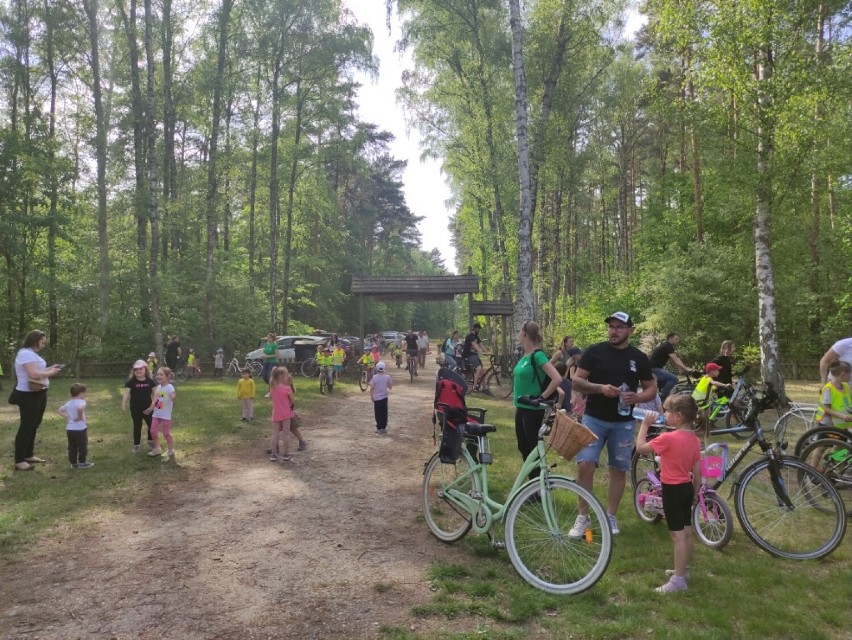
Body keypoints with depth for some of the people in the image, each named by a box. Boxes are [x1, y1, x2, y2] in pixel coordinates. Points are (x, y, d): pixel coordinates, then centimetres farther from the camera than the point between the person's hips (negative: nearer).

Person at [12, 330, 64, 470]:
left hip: (38, 394, 11)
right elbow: (34, 374, -27)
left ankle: (28, 455, 29)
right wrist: (50, 373, -13)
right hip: (28, 396, -11)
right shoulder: (26, 353, -18)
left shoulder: (32, 353, 15)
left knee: (33, 426, 18)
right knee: (26, 427, -5)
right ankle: (19, 461, 1)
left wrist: (50, 368, 6)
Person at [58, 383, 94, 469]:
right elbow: (80, 408, -38)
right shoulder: (81, 402, -16)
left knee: (72, 447, 13)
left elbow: (59, 411, 16)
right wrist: (80, 417, -25)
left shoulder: (68, 403, 9)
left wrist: (66, 416, 13)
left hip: (69, 429, 7)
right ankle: (82, 463, 13)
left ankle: (73, 463, 20)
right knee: (82, 446, 7)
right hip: (80, 429, -7)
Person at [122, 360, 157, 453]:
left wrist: (154, 402, -7)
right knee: (137, 427, 7)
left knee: (152, 425, 8)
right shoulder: (131, 382, -7)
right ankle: (136, 445, 19)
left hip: (147, 408, 2)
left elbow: (154, 392, 4)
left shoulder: (150, 381, -1)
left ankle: (151, 442, 29)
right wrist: (123, 404, -27)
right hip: (135, 409, -2)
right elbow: (126, 393, -15)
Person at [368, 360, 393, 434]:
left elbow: (371, 388, -11)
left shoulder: (375, 377, -10)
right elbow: (390, 387, 4)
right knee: (384, 413, 11)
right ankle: (384, 428, 15)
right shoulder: (387, 377, -4)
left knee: (378, 413, 5)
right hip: (384, 397, 2)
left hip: (377, 398, -2)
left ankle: (379, 428, 6)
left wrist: (371, 396, 0)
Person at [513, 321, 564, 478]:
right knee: (523, 447, 17)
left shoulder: (538, 355, -19)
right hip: (521, 408, 9)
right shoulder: (524, 356, 7)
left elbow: (557, 379, -26)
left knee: (533, 449, 1)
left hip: (533, 410, -9)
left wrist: (542, 397, -18)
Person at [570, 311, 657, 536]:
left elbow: (652, 388, 8)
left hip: (623, 423, 2)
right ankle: (582, 517, 4)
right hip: (593, 419, -2)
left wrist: (636, 397, -14)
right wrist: (600, 388, -22)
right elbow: (576, 381, -5)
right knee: (585, 465, -11)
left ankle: (611, 516, 25)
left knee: (619, 470, 9)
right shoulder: (594, 352, -3)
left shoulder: (639, 358, 2)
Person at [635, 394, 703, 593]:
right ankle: (683, 569, 34)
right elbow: (697, 470, 7)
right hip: (687, 488, 8)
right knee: (686, 532, 18)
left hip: (672, 490, -8)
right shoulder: (694, 439, 1)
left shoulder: (668, 438, -22)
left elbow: (640, 447, -12)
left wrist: (645, 425, -3)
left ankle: (678, 580, 2)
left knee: (678, 535, -4)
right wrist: (696, 492, 18)